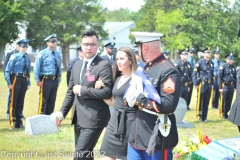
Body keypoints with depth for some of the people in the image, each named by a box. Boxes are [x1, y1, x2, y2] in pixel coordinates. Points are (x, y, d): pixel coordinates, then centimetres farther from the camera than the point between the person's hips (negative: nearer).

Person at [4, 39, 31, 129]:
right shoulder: (14, 57, -7)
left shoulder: (27, 58, 9)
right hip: (16, 80, -5)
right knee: (13, 102, 0)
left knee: (21, 102, 12)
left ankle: (19, 122, 21)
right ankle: (13, 123, 6)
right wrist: (9, 83, -13)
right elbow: (7, 70, -9)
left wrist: (28, 83, 9)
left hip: (24, 81, 5)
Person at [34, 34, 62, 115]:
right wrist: (38, 80, -11)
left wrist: (59, 80, 14)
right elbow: (37, 68, -7)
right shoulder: (42, 53, -7)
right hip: (46, 80, -5)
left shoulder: (57, 54, 8)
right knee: (43, 100, 0)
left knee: (52, 100, 12)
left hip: (55, 80, 5)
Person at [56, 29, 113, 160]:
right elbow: (70, 92, 18)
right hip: (78, 118, 8)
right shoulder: (77, 65, 13)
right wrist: (62, 113, 10)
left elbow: (107, 92, -21)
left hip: (93, 119, -8)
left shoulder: (104, 65, -10)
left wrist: (82, 90, -14)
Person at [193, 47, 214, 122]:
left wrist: (212, 84, 15)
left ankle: (205, 117, 14)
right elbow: (195, 73, -6)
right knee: (200, 101, -2)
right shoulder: (200, 62, -6)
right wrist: (196, 84, -10)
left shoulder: (211, 63, 12)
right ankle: (200, 116, 5)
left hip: (209, 84, 6)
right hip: (202, 84, -6)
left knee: (206, 102, 9)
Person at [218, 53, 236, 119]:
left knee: (229, 101, 8)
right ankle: (223, 114, 9)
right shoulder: (223, 66, -7)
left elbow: (235, 78, 17)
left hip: (231, 86, 5)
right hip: (225, 86, -5)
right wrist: (220, 87, -14)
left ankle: (226, 113, 19)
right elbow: (219, 77, -9)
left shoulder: (233, 67, 11)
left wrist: (235, 87, 12)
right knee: (224, 101, 1)